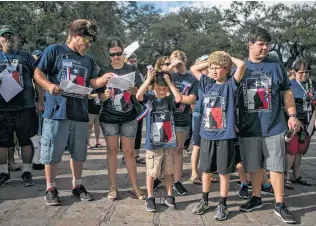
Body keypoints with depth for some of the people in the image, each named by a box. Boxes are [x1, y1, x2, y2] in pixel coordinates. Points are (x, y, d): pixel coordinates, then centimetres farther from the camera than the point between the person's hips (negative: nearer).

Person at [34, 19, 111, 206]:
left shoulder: (88, 60, 16)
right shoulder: (55, 50, 0)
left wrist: (105, 78, -10)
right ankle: (51, 189, 17)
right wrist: (49, 85, -23)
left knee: (79, 153, 13)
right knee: (52, 152, 2)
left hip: (80, 113, 5)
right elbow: (38, 73, -3)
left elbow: (93, 82, 10)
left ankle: (77, 186, 27)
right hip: (57, 112, -5)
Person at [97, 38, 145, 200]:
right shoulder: (105, 71, 2)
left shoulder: (132, 70, 2)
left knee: (129, 152, 4)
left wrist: (132, 90, -21)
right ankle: (113, 187, 14)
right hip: (108, 117, 0)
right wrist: (105, 95, -21)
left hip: (129, 116, 0)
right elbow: (100, 96, 1)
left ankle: (135, 187, 12)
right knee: (112, 150, 5)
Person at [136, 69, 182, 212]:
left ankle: (169, 196, 27)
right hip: (153, 143, -2)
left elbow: (179, 98, -18)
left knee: (168, 171, 13)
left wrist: (169, 81, -15)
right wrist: (148, 79, -22)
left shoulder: (170, 99, 3)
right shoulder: (149, 98, -3)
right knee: (151, 172, 6)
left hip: (168, 142, 2)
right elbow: (138, 96, -22)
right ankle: (150, 198, 19)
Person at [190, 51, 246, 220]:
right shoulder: (208, 84, 9)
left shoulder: (230, 84, -4)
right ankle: (204, 201, 30)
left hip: (225, 136, -4)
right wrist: (210, 62, 11)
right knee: (206, 170, 14)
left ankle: (222, 205, 19)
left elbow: (242, 65, -19)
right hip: (207, 135, 4)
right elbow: (193, 69, 17)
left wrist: (229, 58, -1)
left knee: (224, 172, 6)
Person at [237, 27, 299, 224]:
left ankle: (280, 205, 16)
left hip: (274, 126, -1)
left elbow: (287, 92, 10)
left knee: (276, 166, 4)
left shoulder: (276, 66, 4)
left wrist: (292, 115, 3)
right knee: (254, 166, 12)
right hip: (248, 127, 1)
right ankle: (256, 198, 30)